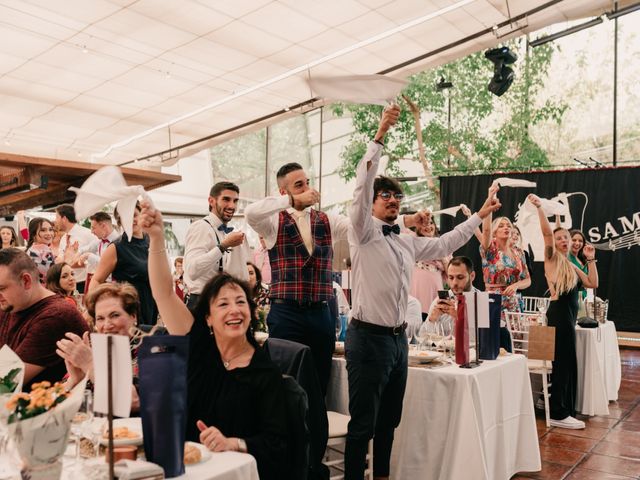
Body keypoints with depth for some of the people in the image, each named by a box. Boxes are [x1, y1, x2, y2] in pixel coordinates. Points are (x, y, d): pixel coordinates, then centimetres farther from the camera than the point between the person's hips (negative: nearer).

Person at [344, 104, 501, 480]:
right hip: (368, 337, -8)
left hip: (399, 337, 8)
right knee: (363, 422, -1)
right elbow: (362, 185, -20)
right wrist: (380, 136, -25)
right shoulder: (364, 232, -7)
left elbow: (445, 245, 24)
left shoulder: (407, 242, 14)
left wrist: (479, 216, 25)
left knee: (389, 419, 18)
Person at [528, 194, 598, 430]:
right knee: (564, 362, -8)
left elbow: (593, 283, 14)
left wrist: (590, 260, 9)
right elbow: (547, 232, -19)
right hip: (559, 313, -8)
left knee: (565, 362, 14)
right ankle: (559, 414, -3)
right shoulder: (552, 258, -3)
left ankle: (561, 410, 24)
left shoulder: (571, 266, 18)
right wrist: (539, 207, -29)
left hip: (568, 314, 8)